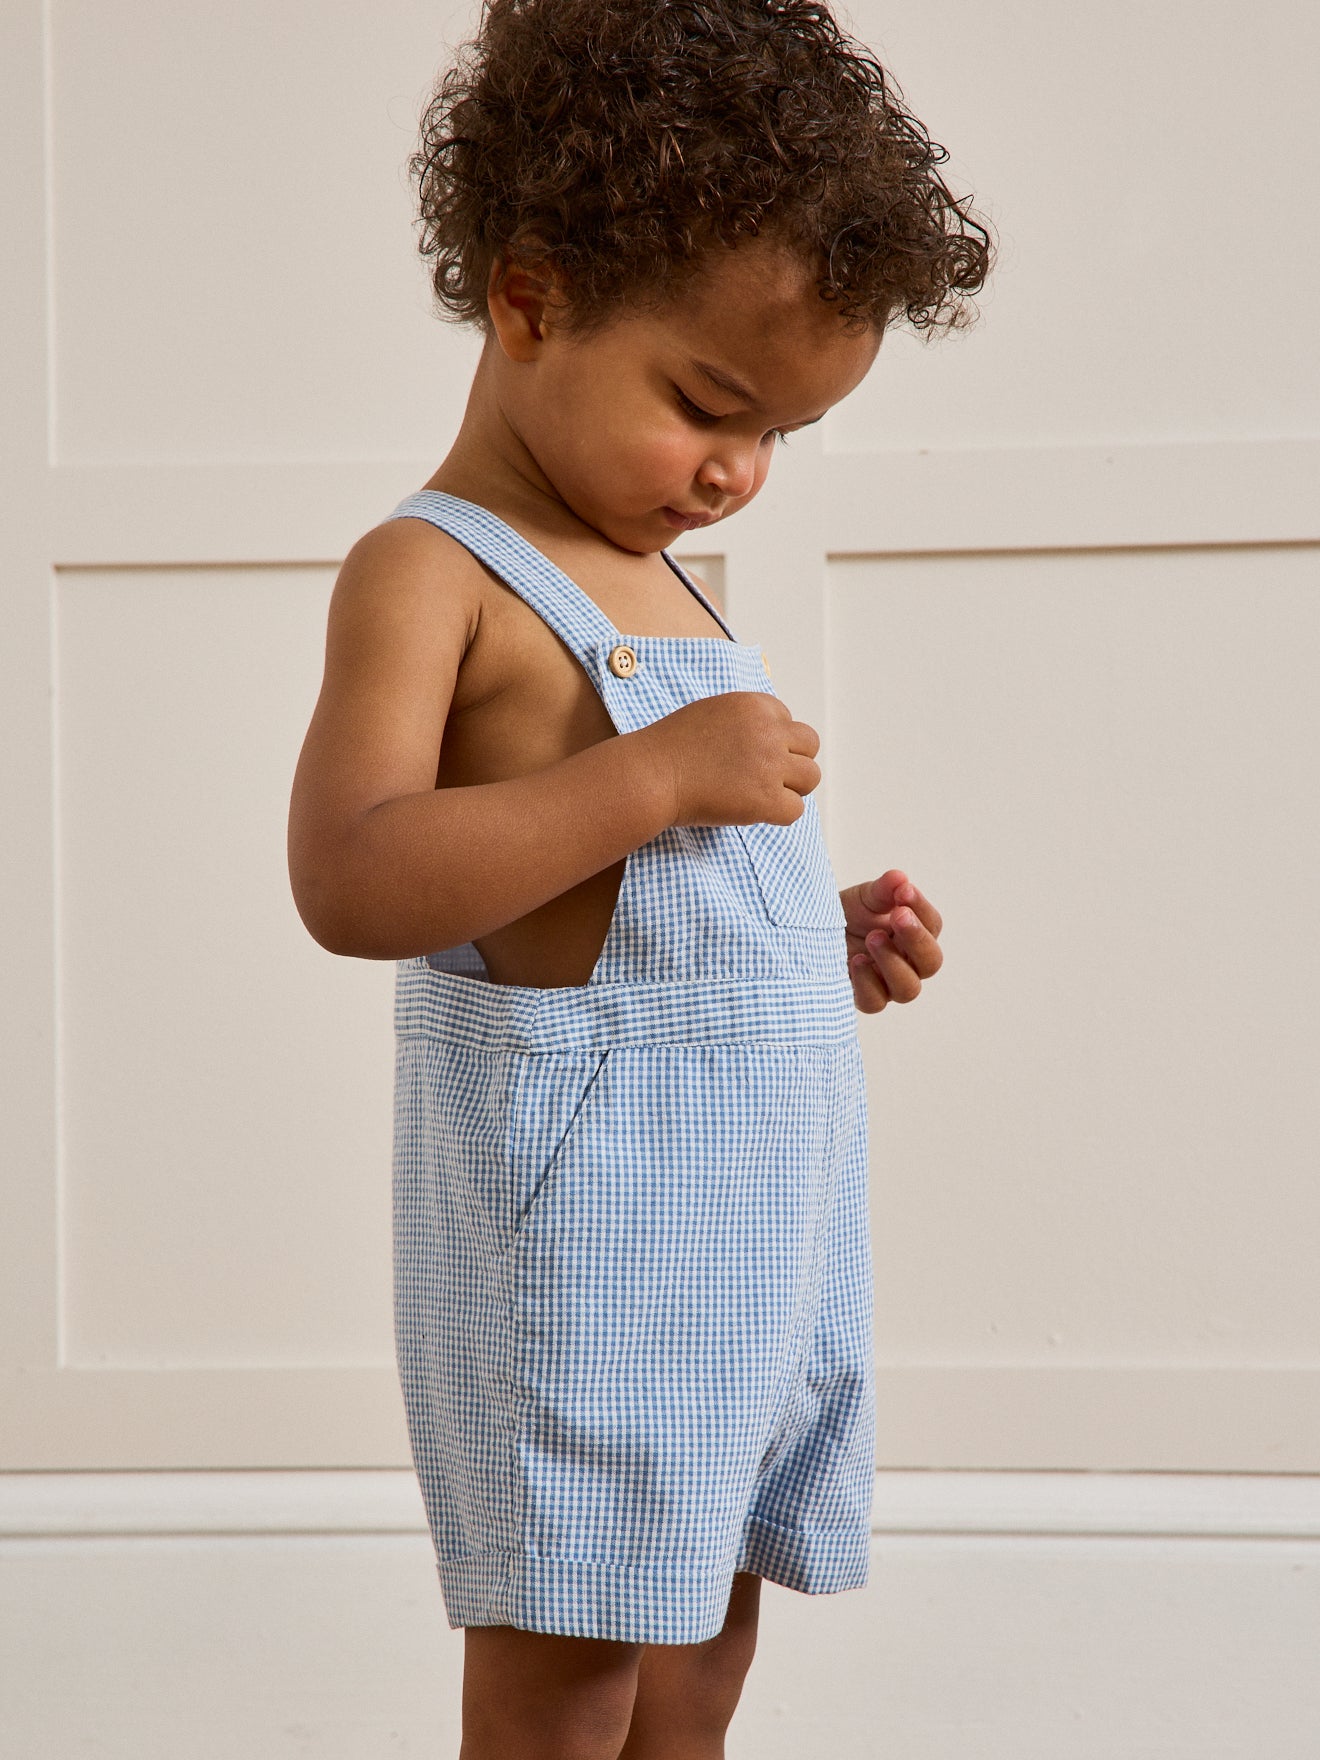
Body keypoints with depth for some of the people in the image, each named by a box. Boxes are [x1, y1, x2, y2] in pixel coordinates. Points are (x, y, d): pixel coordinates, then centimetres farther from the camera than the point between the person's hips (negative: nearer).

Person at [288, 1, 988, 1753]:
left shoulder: (652, 578, 17)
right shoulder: (430, 574, -11)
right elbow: (355, 882, -26)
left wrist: (824, 933, 12)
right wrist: (661, 773, -27)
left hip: (764, 1196, 9)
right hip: (585, 1201, -9)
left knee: (709, 1610, 15)